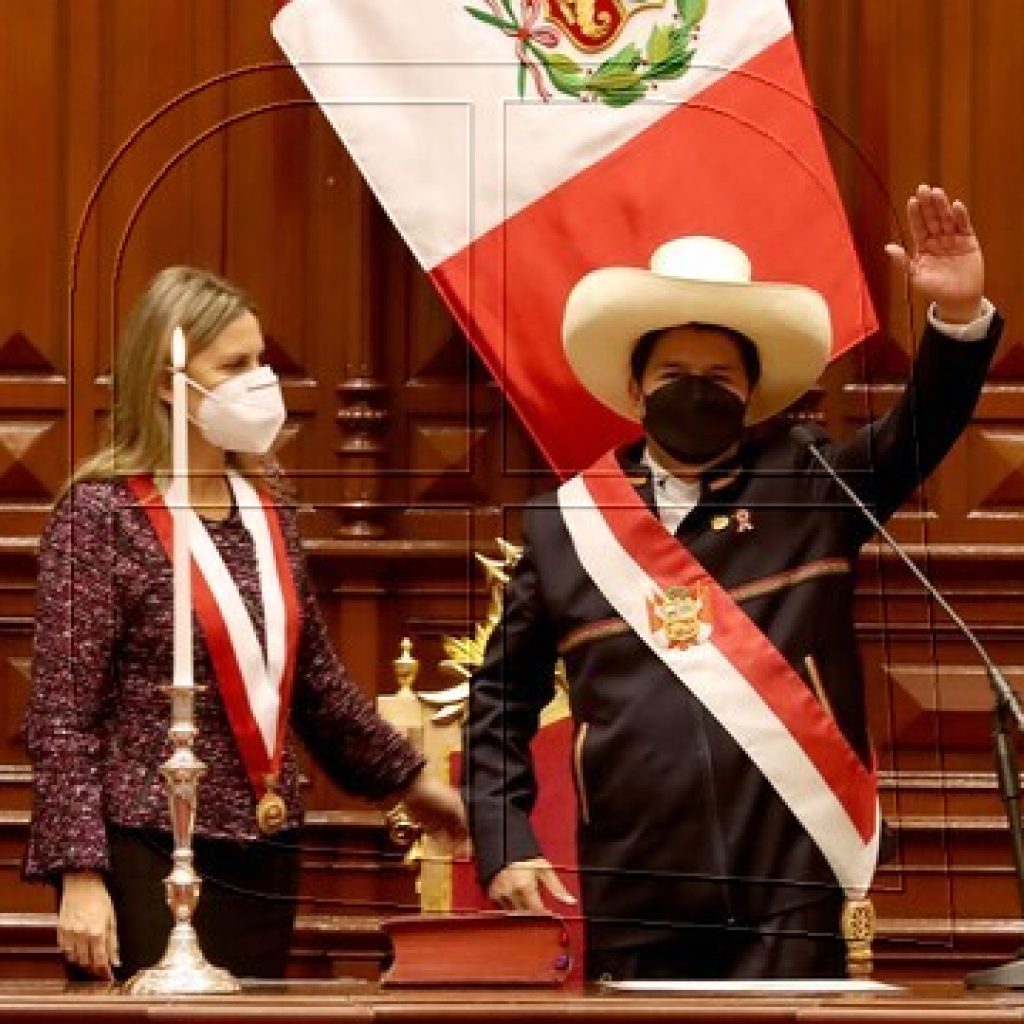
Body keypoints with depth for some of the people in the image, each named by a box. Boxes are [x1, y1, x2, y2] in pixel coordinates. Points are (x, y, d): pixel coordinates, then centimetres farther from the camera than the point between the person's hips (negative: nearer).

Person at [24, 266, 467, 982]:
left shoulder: (264, 501, 10)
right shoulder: (104, 514, -9)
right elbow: (62, 715, -12)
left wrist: (405, 779, 26)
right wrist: (80, 875, -19)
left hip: (263, 854, 6)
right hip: (150, 859, -6)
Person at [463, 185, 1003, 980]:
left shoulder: (809, 489, 9)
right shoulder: (563, 522, 11)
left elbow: (923, 428, -2)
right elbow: (500, 700, 16)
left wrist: (959, 316, -21)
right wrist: (505, 848, 5)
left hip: (790, 891, -1)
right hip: (636, 904, 1)